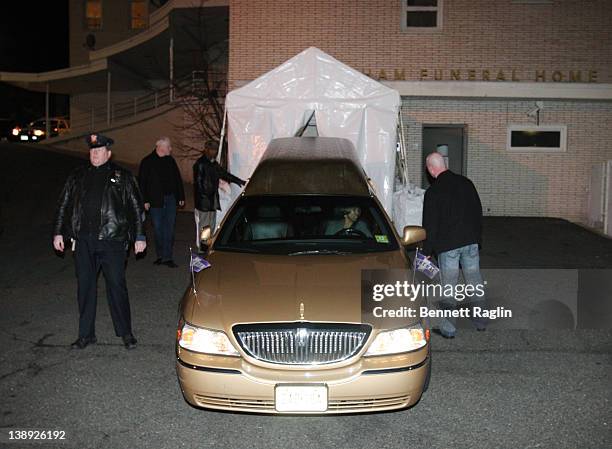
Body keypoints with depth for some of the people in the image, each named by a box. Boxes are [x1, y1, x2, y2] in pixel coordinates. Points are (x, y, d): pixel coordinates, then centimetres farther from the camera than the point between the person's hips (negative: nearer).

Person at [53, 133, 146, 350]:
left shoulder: (122, 177, 5)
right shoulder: (78, 176, 13)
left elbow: (136, 208, 5)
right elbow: (63, 205, 17)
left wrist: (139, 236, 0)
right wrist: (58, 233, 12)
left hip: (112, 241, -3)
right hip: (83, 241, 3)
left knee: (116, 285, 0)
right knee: (85, 286, 8)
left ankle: (125, 332, 13)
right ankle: (86, 334, 19)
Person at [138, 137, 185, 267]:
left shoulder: (170, 160, 11)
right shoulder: (147, 162, 0)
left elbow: (178, 179, 15)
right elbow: (142, 182, -2)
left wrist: (181, 197, 10)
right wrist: (145, 200, -8)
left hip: (170, 199, 3)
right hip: (155, 200, -3)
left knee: (169, 228, -2)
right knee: (158, 228, 4)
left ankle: (167, 257, -2)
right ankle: (161, 255, 16)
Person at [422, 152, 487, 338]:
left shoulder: (433, 191, -11)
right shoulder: (466, 183, 6)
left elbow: (430, 225, -9)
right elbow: (478, 212, 14)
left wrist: (427, 251, -1)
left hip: (448, 245, -5)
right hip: (471, 241, 5)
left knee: (449, 286, 1)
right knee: (474, 280, 15)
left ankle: (448, 328, 5)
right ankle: (480, 320, 24)